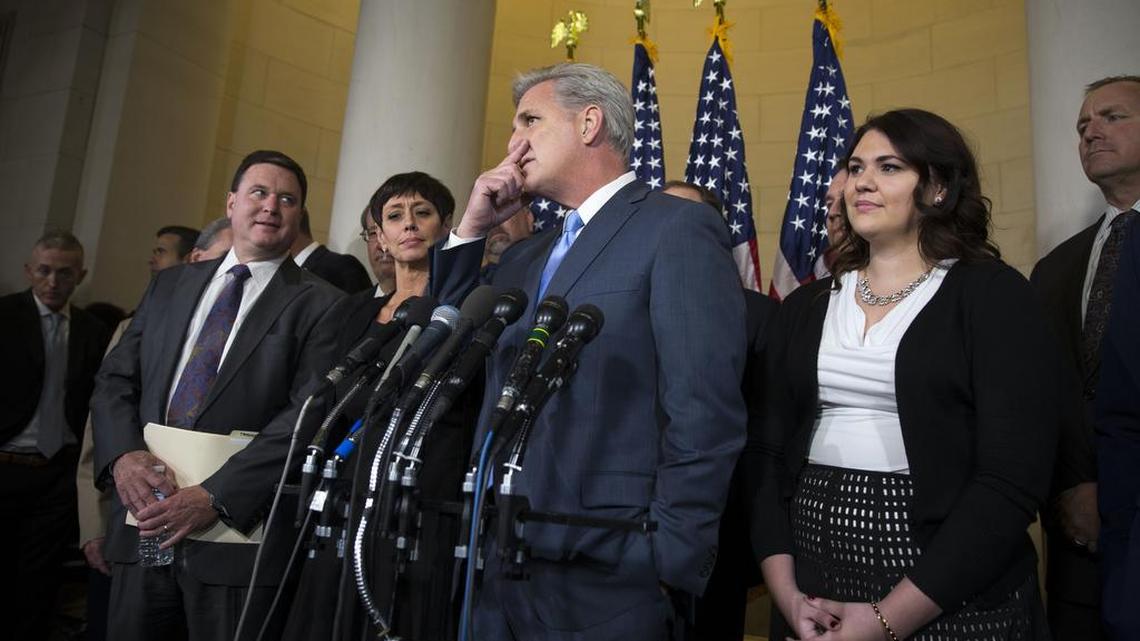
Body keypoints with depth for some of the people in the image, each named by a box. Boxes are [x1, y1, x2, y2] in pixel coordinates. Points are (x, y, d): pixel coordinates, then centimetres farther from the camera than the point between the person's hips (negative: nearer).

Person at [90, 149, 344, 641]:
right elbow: (115, 379, 10)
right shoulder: (170, 286, 13)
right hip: (143, 526, 4)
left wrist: (216, 497, -18)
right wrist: (124, 455, -9)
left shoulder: (319, 305, -4)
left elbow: (308, 415, -13)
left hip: (237, 532, -4)